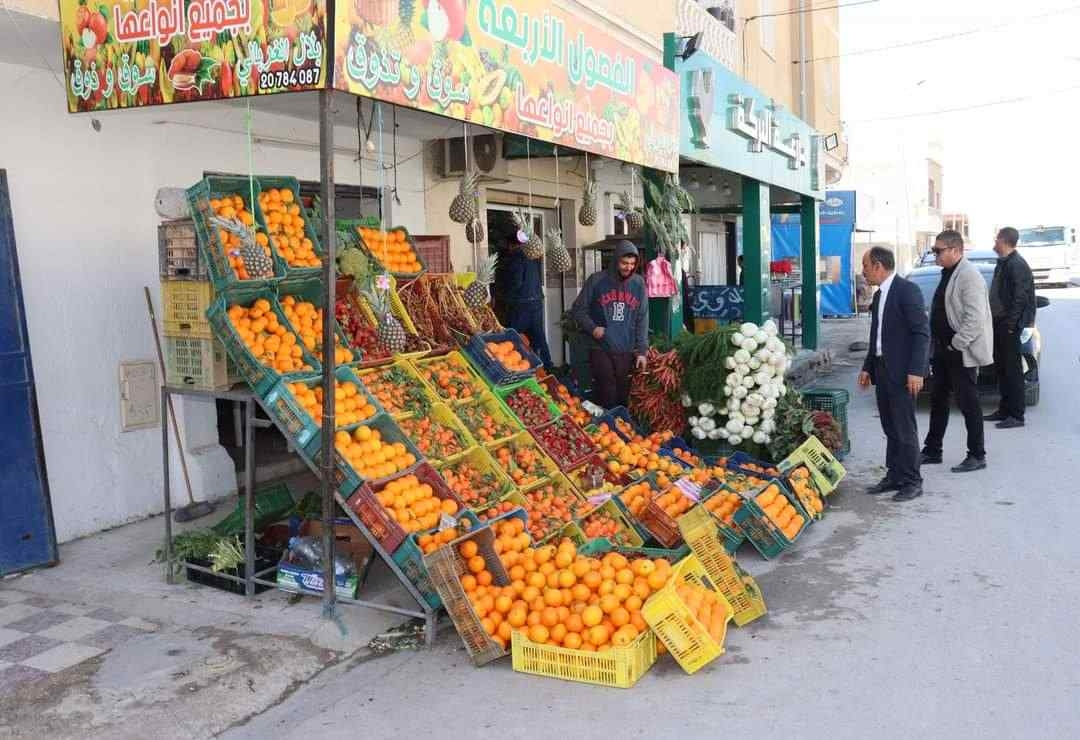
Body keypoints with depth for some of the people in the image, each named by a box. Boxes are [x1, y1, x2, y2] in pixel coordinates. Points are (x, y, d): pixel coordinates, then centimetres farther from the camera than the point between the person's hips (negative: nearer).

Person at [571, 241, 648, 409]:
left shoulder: (639, 283, 5)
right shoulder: (597, 280, -2)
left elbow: (642, 319, 7)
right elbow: (579, 309, 5)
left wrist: (642, 351, 3)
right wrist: (592, 327, -12)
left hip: (626, 351, 2)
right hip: (600, 349, -2)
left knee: (623, 397, 7)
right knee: (606, 397, -4)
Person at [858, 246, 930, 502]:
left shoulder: (907, 290, -12)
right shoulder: (879, 295, 15)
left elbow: (922, 332, -16)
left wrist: (916, 371, -21)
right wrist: (868, 367, 17)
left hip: (902, 372, -8)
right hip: (882, 370, 9)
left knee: (904, 428, -3)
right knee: (890, 428, 13)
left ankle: (912, 482, 6)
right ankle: (894, 476, 21)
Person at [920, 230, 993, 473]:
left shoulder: (969, 276, -16)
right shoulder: (947, 274, 14)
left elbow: (975, 318, -23)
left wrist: (956, 344, -20)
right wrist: (937, 344, 14)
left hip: (962, 353, -10)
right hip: (943, 349, 10)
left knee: (968, 403, -1)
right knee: (937, 400, 14)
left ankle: (977, 456, 10)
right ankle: (932, 451, 24)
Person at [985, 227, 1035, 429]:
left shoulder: (1017, 264, -15)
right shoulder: (1003, 263, 14)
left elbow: (1020, 298, -20)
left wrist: (1010, 324, -20)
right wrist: (995, 320, 14)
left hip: (1009, 326, -10)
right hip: (999, 323, 10)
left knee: (1013, 370, -4)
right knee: (1001, 368, 15)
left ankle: (1016, 415, 1)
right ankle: (1005, 410, 24)